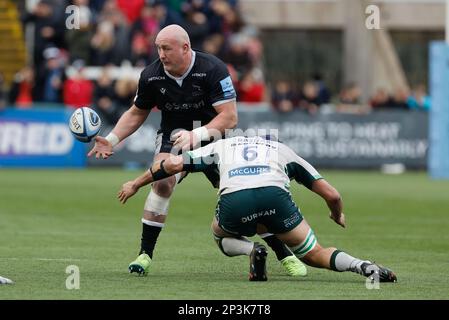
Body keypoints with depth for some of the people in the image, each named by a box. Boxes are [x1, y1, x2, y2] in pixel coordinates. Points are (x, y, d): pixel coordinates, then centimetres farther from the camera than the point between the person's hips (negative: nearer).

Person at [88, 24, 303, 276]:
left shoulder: (213, 69, -24)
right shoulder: (151, 76, -12)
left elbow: (230, 117, -27)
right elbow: (136, 114, 6)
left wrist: (197, 135, -39)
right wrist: (112, 140, -7)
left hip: (213, 135, -2)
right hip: (174, 134, 2)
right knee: (163, 182, -26)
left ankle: (284, 254, 3)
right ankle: (145, 254, -17)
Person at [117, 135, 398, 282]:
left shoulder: (223, 145, 37)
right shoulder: (284, 150, 36)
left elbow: (173, 164, 31)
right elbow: (331, 194, 33)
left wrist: (135, 185, 45)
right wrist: (338, 215, 56)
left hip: (233, 200, 0)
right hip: (275, 195, 0)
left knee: (221, 235, 35)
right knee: (315, 255, 17)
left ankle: (253, 250, 2)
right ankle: (364, 267, -11)